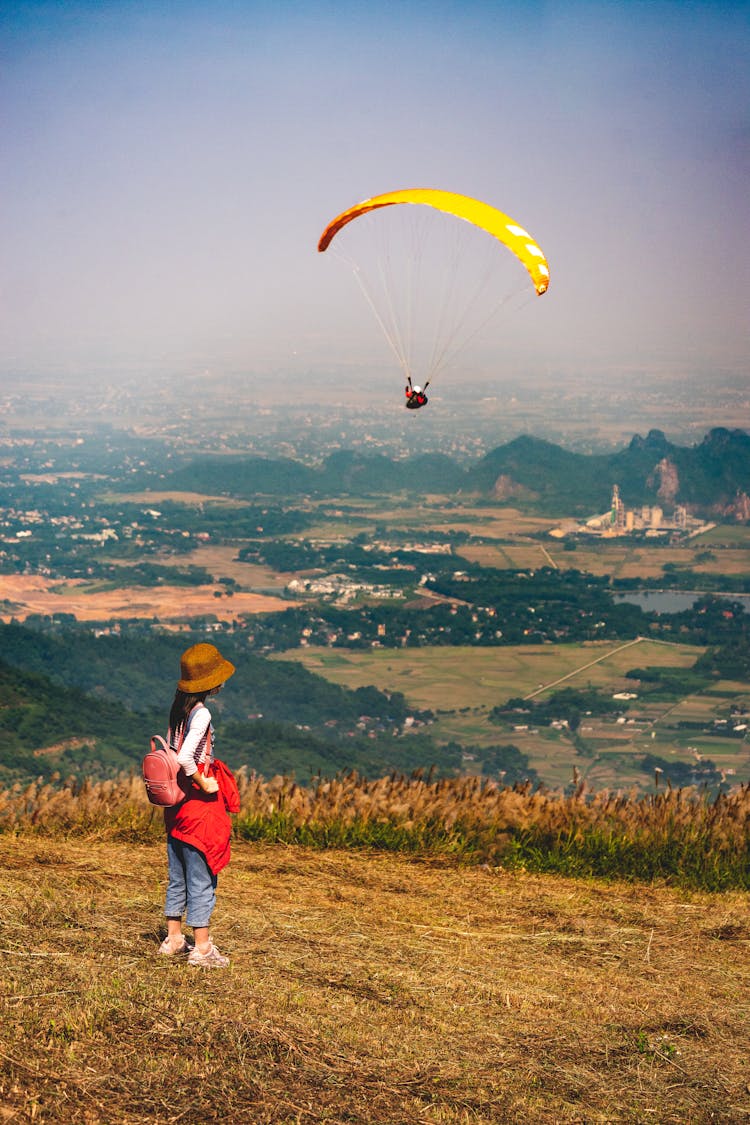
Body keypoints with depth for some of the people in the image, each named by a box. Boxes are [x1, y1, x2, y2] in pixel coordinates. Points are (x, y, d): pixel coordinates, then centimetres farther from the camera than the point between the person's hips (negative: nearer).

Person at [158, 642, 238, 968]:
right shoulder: (201, 714, -19)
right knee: (201, 877, 0)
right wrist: (204, 783, -17)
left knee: (177, 875, 17)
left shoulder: (179, 709, 6)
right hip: (199, 804, -9)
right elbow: (184, 758, -28)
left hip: (176, 801, 9)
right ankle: (202, 947, 5)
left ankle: (173, 939, 26)